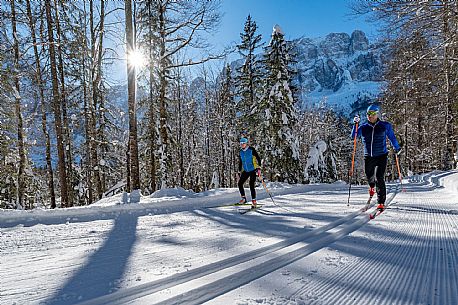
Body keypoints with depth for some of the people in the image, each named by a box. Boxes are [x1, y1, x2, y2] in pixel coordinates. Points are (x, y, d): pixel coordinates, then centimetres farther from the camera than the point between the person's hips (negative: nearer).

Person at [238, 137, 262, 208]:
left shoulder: (251, 150, -11)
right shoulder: (241, 152, 6)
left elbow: (258, 158, -10)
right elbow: (240, 163, 15)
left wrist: (259, 168, -19)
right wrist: (239, 172, 14)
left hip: (253, 170, -6)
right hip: (246, 171, 6)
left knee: (251, 186, -13)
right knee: (240, 184, 0)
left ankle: (254, 201, -1)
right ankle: (244, 198, 16)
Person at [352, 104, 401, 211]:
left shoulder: (385, 126, 0)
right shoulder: (364, 127, 2)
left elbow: (392, 137, 13)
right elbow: (353, 136, -9)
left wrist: (397, 148, 21)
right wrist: (355, 124, -20)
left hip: (381, 156, -2)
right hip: (368, 157, 3)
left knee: (379, 178, -14)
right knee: (369, 176, 20)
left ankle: (381, 202, -7)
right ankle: (372, 187, 57)